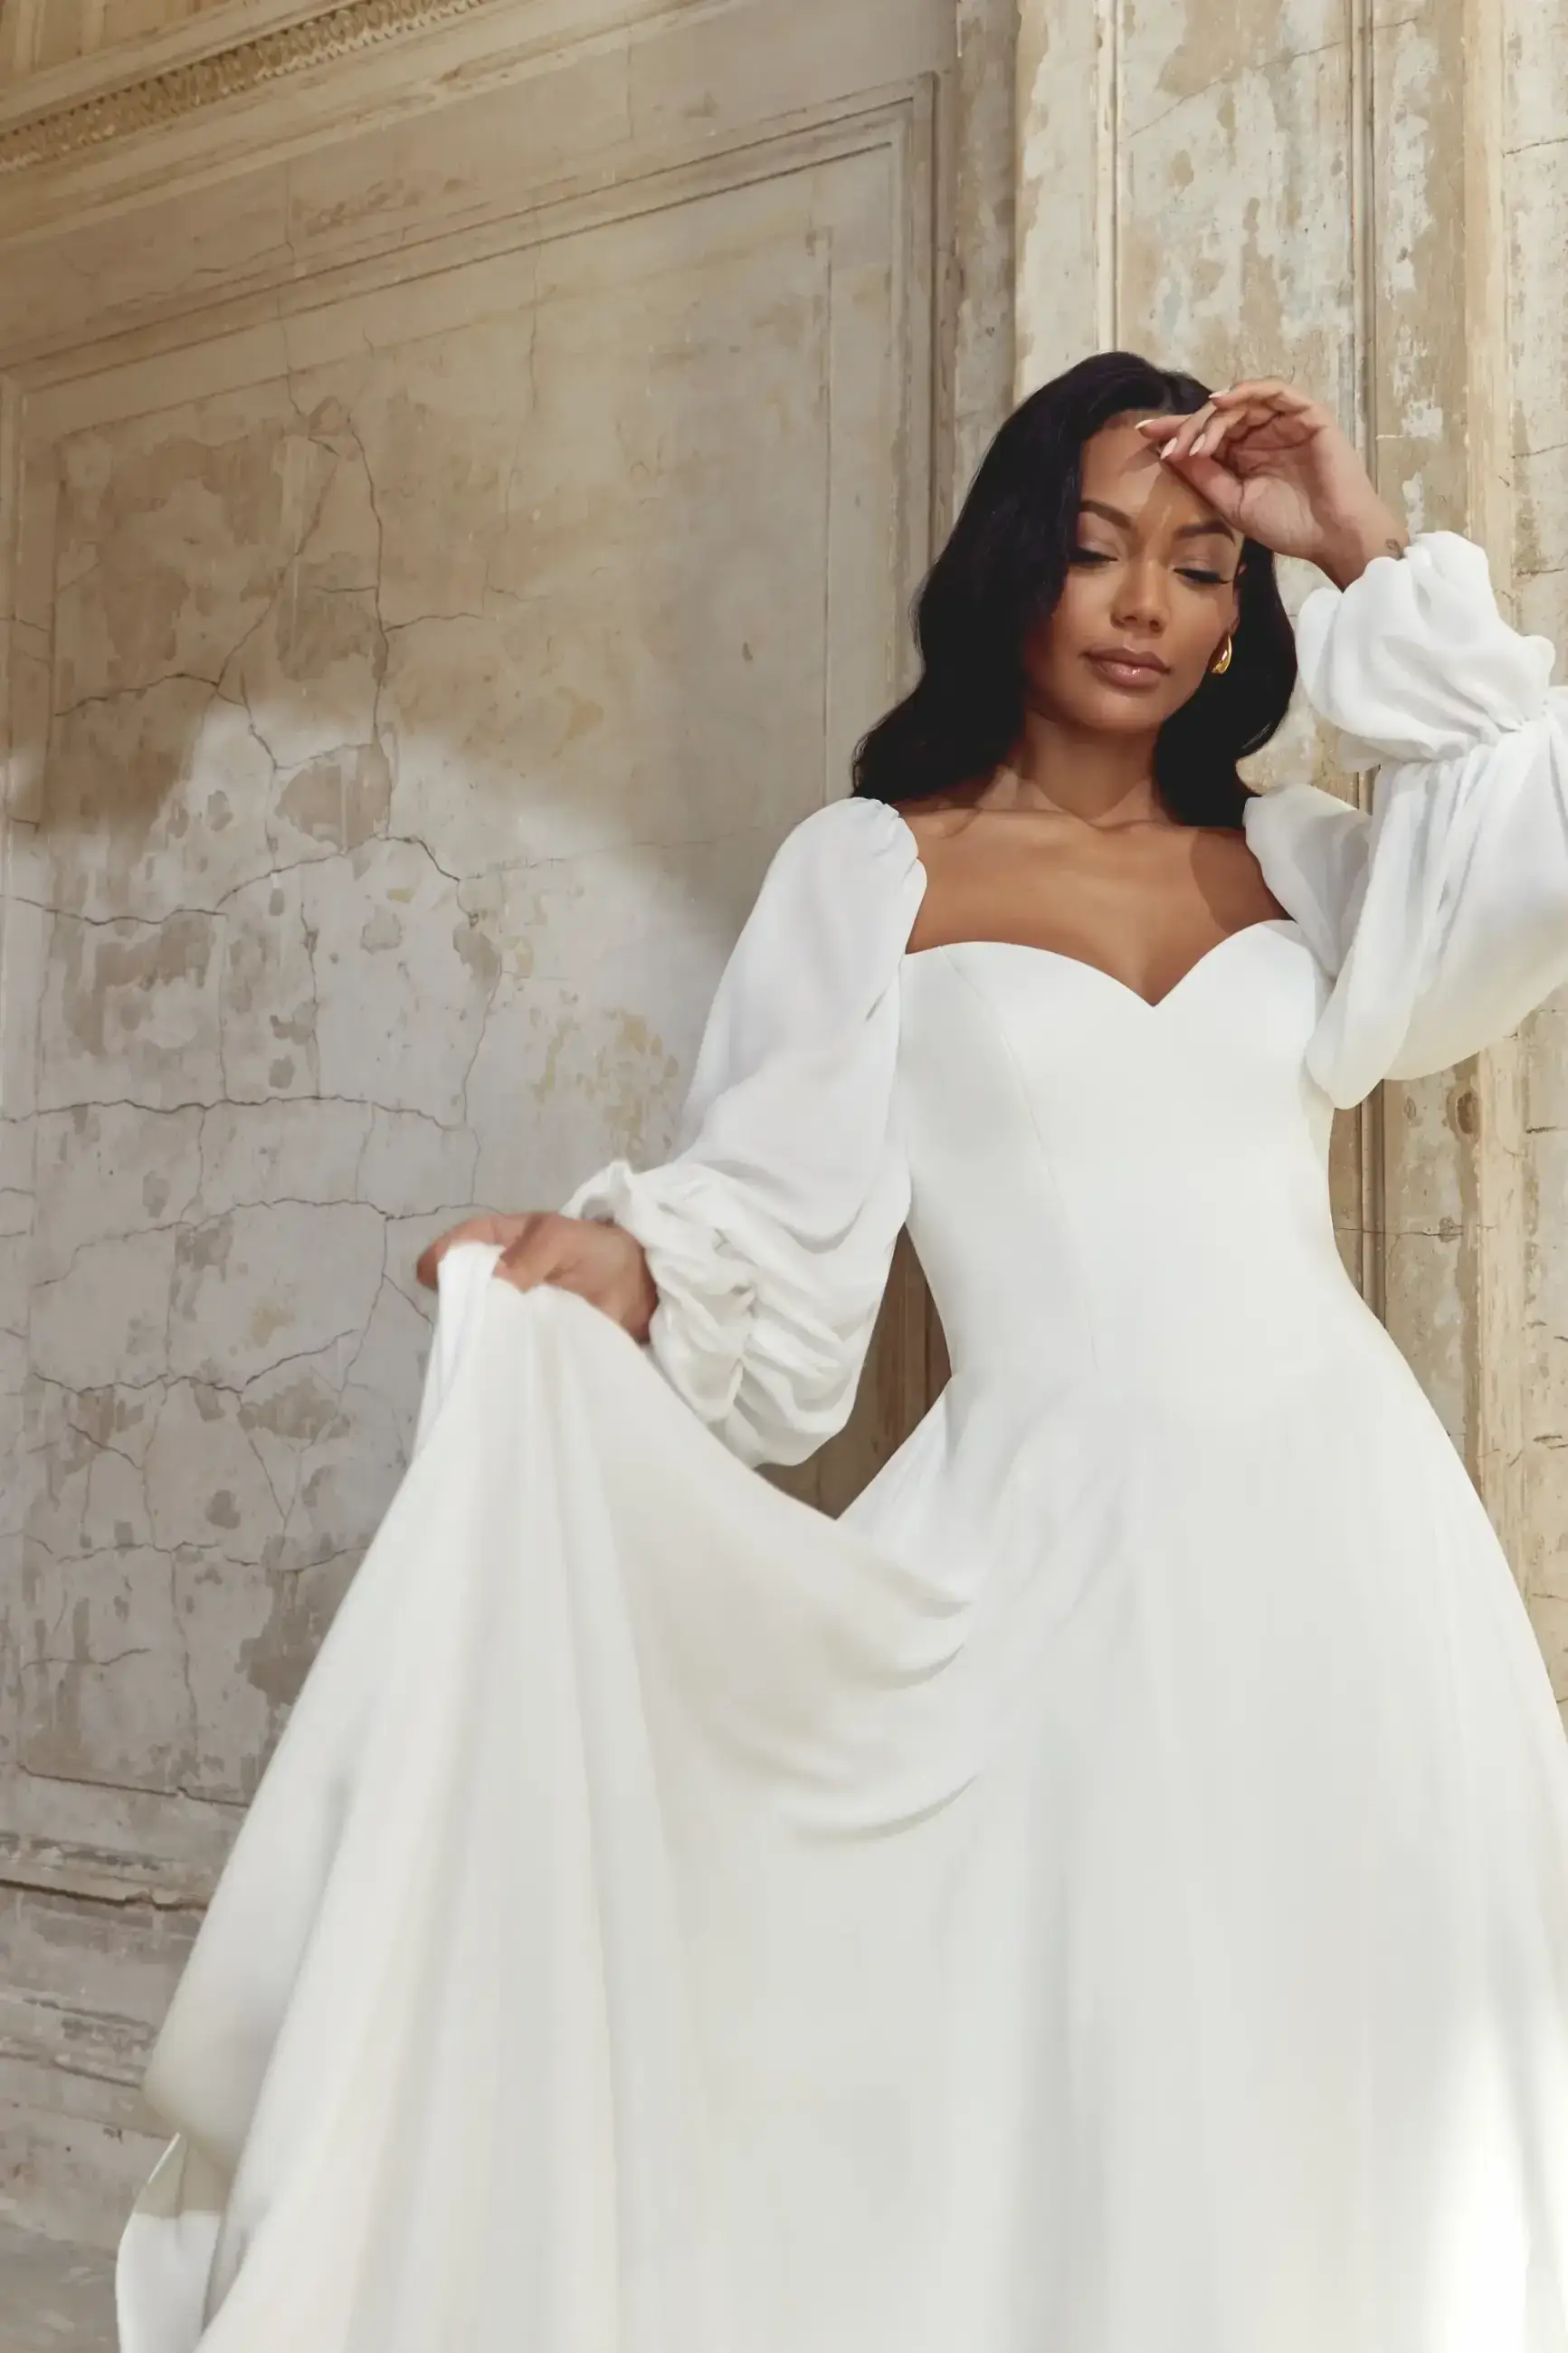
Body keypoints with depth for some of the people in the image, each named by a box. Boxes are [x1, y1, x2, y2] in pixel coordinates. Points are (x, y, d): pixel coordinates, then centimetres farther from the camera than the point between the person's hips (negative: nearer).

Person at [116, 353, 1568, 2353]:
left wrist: (1377, 565, 3)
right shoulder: (873, 870, 4)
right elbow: (780, 1206, -2)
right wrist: (615, 1261, -23)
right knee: (1082, 2118, -1)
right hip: (1067, 1547, -3)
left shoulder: (1294, 858, 14)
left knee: (1351, 2108, 8)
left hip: (1344, 1521, 4)